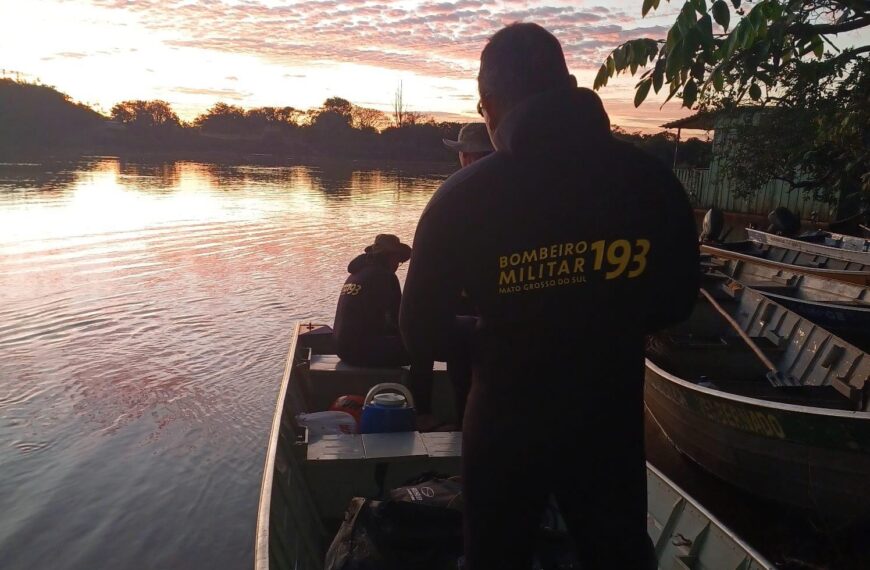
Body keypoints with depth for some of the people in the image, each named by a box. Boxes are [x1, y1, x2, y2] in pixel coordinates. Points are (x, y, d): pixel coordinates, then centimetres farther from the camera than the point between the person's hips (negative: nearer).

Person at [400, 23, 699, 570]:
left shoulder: (463, 196, -18)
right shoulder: (653, 180, -10)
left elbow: (423, 335, -11)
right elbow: (675, 303, 4)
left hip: (505, 427, -1)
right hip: (611, 422, 2)